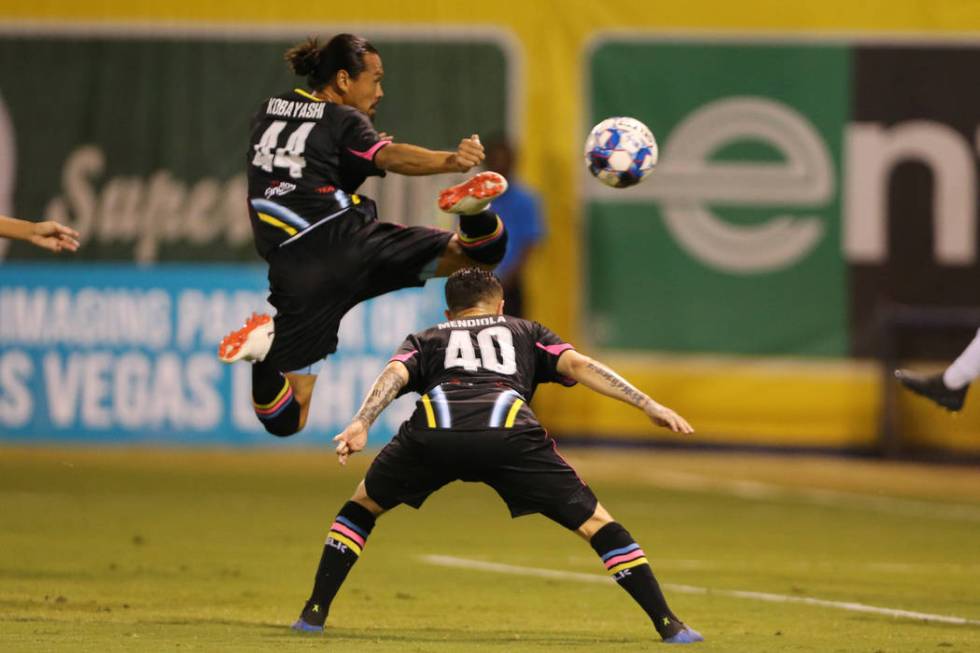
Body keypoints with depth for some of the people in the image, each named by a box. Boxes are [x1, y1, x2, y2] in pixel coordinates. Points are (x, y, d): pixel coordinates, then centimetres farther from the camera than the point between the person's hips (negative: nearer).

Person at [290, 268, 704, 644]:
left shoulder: (426, 339, 36)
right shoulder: (525, 332, 37)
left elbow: (394, 373, 14)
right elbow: (577, 365, 20)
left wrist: (360, 425, -2)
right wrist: (649, 405, 14)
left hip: (433, 432, 1)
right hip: (509, 433, -1)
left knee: (362, 504, 28)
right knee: (593, 521, 11)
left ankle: (314, 613, 21)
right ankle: (669, 626, 6)